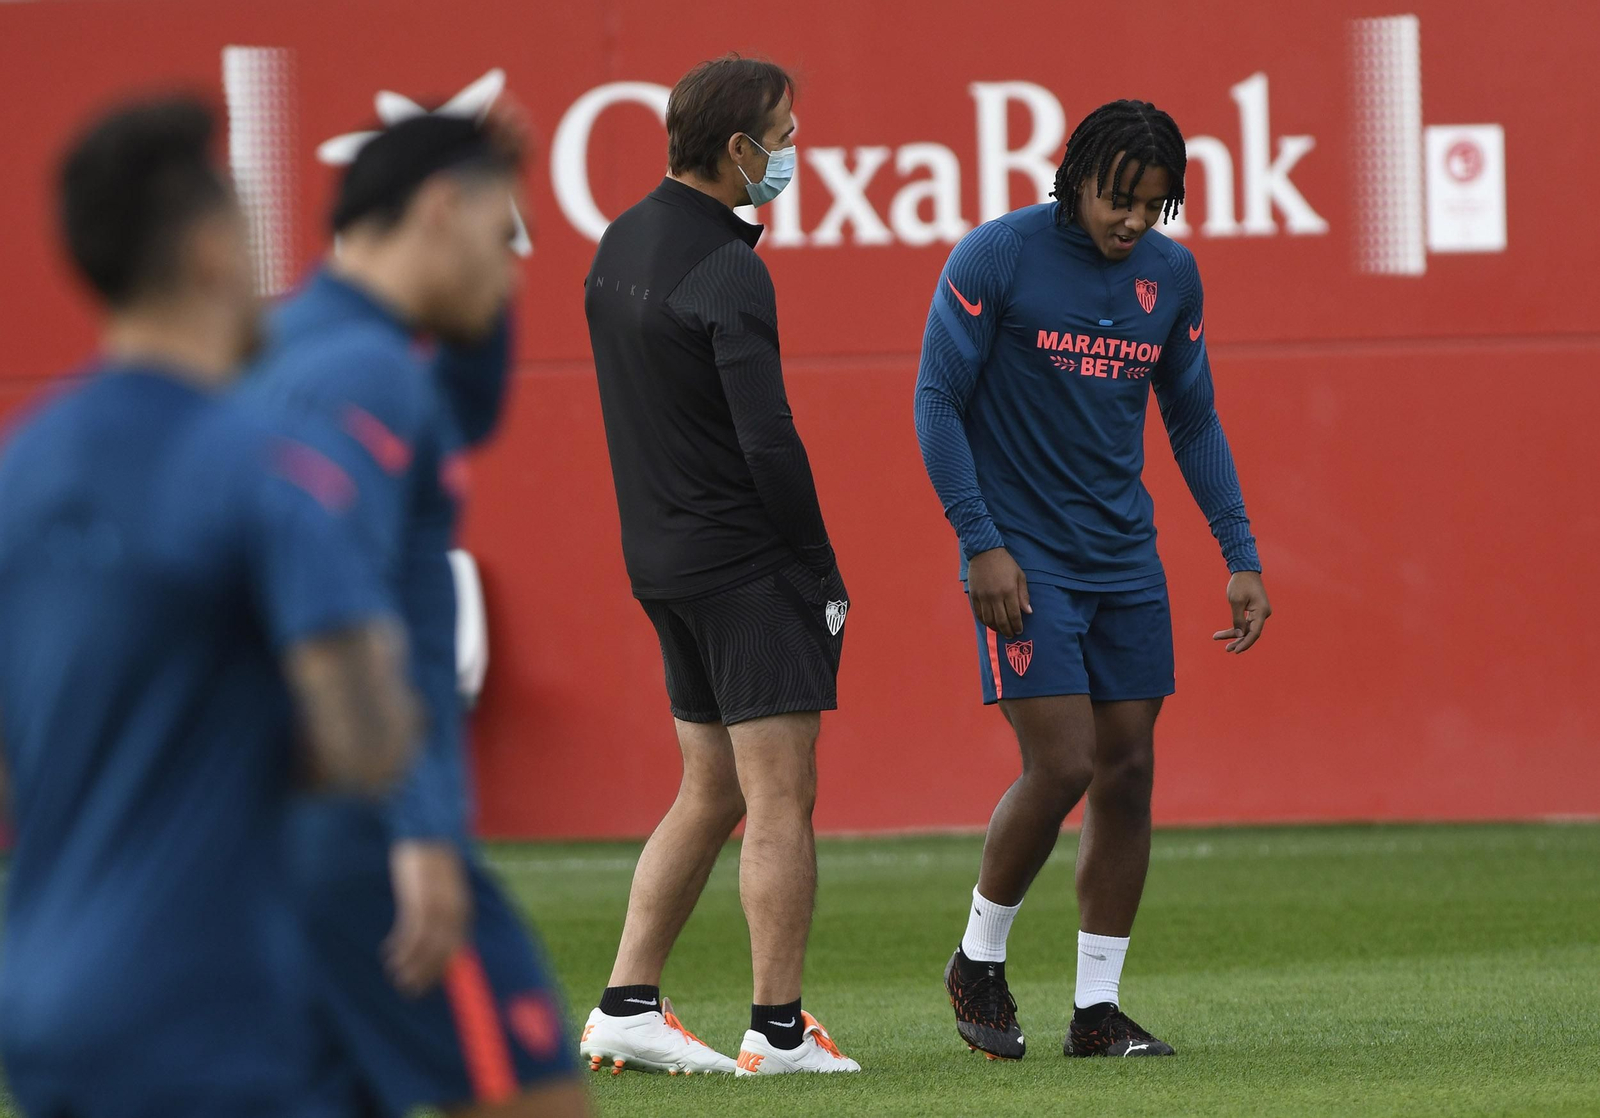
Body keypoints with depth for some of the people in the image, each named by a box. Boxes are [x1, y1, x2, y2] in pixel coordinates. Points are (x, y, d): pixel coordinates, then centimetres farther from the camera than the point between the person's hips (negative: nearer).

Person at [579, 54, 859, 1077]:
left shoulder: (620, 246, 11)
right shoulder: (726, 272, -17)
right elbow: (768, 438, -21)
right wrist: (824, 570, -12)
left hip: (660, 558, 9)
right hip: (746, 560, -9)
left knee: (710, 795, 16)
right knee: (780, 800, -5)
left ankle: (628, 1006, 13)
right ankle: (779, 1031, -4)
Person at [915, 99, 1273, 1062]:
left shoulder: (1171, 275, 5)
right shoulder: (995, 258, -11)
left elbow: (1194, 420, 14)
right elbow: (939, 401, -8)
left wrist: (1241, 556, 7)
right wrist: (981, 541, -14)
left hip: (1125, 555, 5)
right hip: (1022, 556, -5)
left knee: (1128, 772, 2)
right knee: (1061, 766, -13)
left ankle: (1098, 1008, 9)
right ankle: (979, 961, 9)